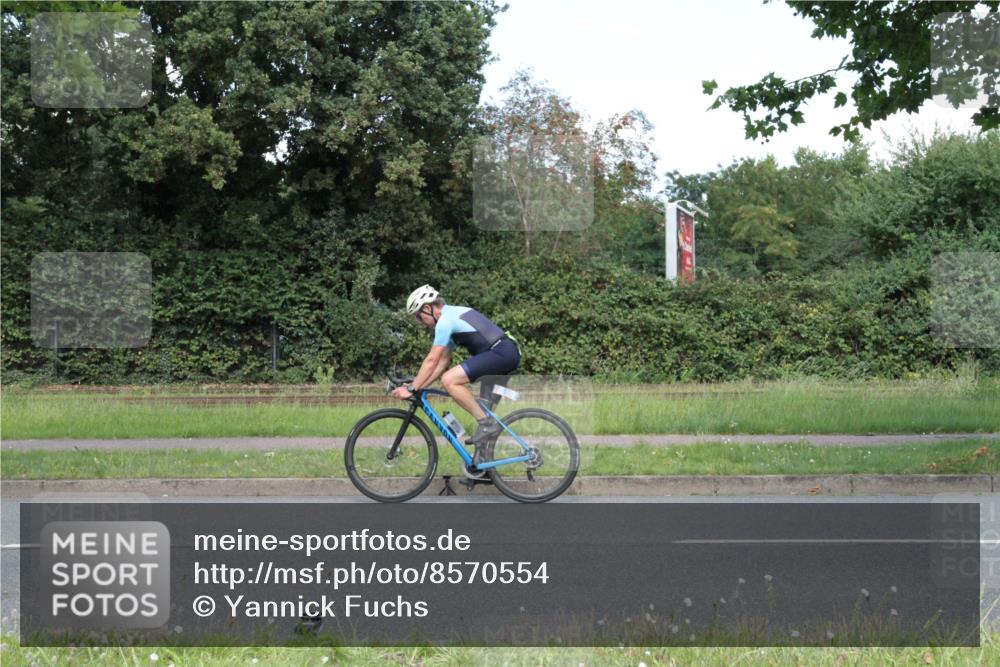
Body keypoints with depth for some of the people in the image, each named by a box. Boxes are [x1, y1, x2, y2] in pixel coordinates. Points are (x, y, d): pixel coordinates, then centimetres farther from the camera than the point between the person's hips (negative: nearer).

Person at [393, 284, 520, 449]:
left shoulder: (445, 320, -8)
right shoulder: (454, 313, 22)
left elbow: (432, 360, -10)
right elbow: (443, 361, 22)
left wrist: (412, 389, -5)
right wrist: (418, 386, 17)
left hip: (501, 353, -11)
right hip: (509, 352, 11)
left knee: (449, 380, -17)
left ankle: (487, 423, -12)